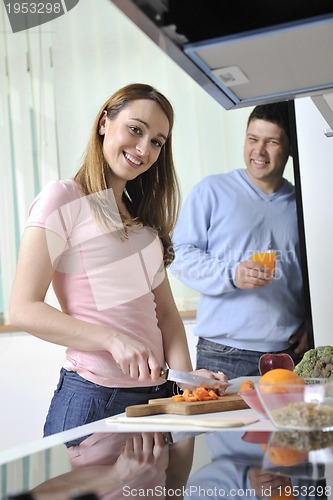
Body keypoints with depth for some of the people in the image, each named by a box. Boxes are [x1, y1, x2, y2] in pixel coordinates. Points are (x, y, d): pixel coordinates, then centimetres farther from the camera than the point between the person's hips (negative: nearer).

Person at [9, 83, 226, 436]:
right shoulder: (63, 199, -7)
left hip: (156, 395, 7)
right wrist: (113, 340, -24)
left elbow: (164, 310, 9)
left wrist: (185, 374, -7)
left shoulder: (143, 215, 15)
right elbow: (23, 309, -14)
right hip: (92, 399, -6)